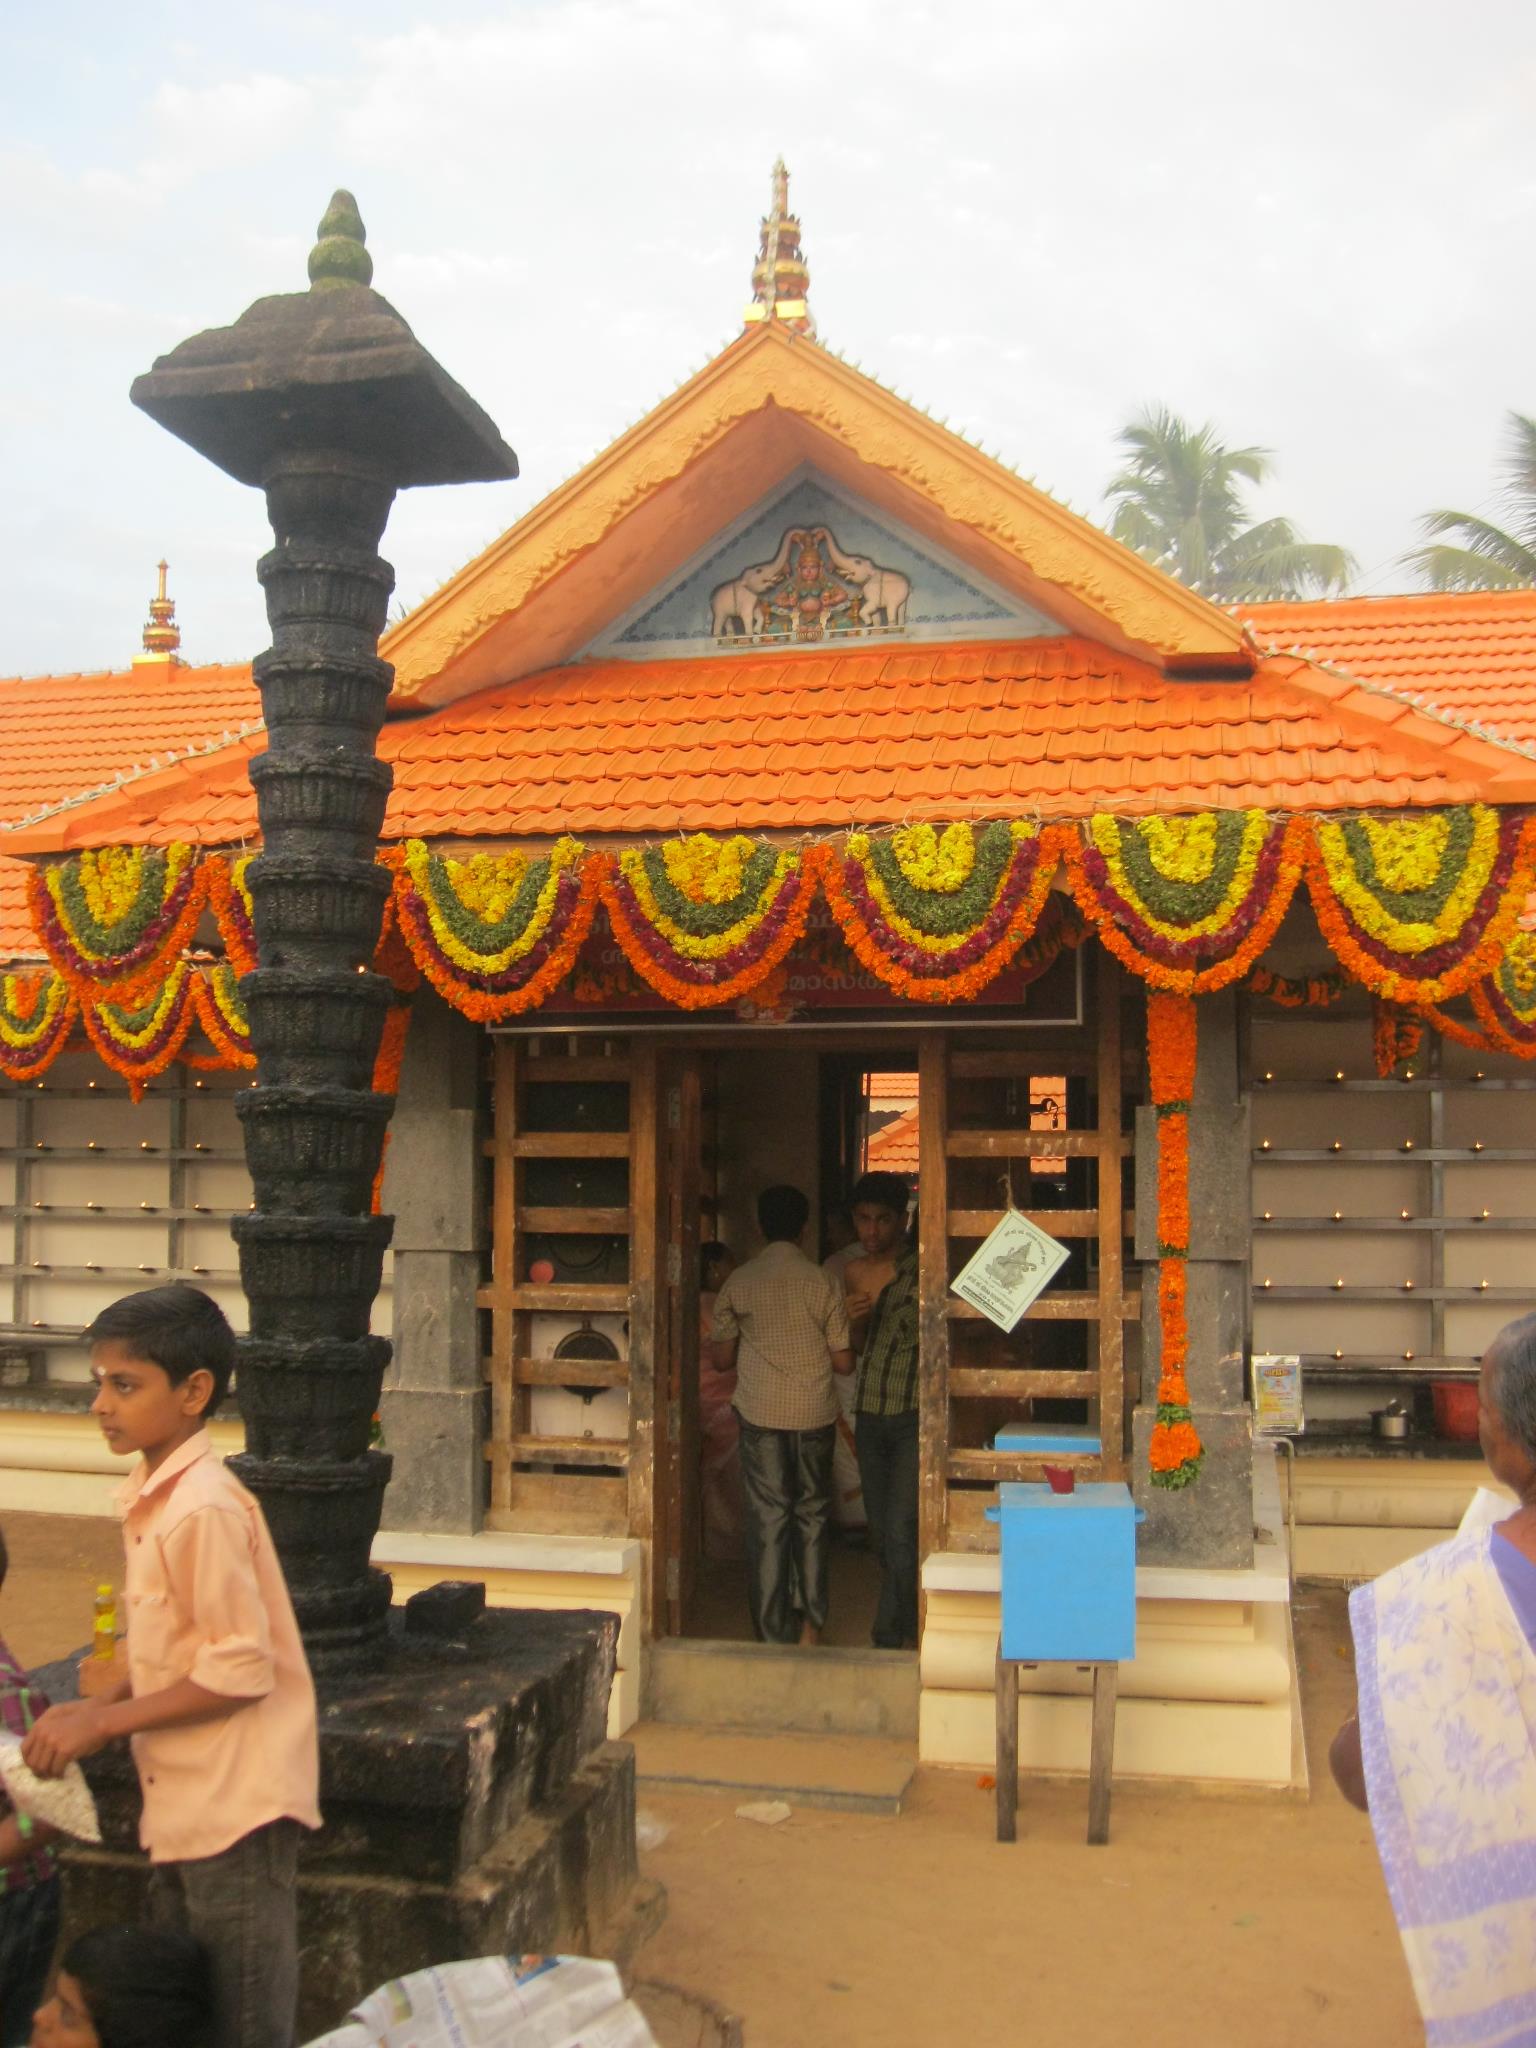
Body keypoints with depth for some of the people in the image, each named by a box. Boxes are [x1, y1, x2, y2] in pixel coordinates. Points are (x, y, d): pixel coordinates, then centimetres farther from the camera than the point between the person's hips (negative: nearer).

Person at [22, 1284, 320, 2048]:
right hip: (186, 1804, 9)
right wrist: (93, 1710, 1)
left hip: (234, 1805, -9)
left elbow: (239, 1671, -22)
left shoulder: (202, 1509, -22)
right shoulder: (153, 1496, 6)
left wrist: (104, 1721, -17)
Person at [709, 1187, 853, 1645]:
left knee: (767, 1521, 4)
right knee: (812, 1514, 15)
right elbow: (843, 1363, -3)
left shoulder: (738, 1283, -3)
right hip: (814, 1416, 0)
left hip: (759, 1416, 0)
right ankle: (812, 1623, 20)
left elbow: (721, 1359, 2)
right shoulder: (822, 1283, -6)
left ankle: (773, 1636, 6)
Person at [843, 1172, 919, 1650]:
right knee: (880, 1532, 13)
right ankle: (907, 1627, 29)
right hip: (870, 1414, 7)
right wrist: (855, 1321, -2)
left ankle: (888, 1639, 0)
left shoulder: (922, 1269, -10)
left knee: (901, 1532, -11)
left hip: (914, 1417, -6)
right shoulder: (855, 1273, 10)